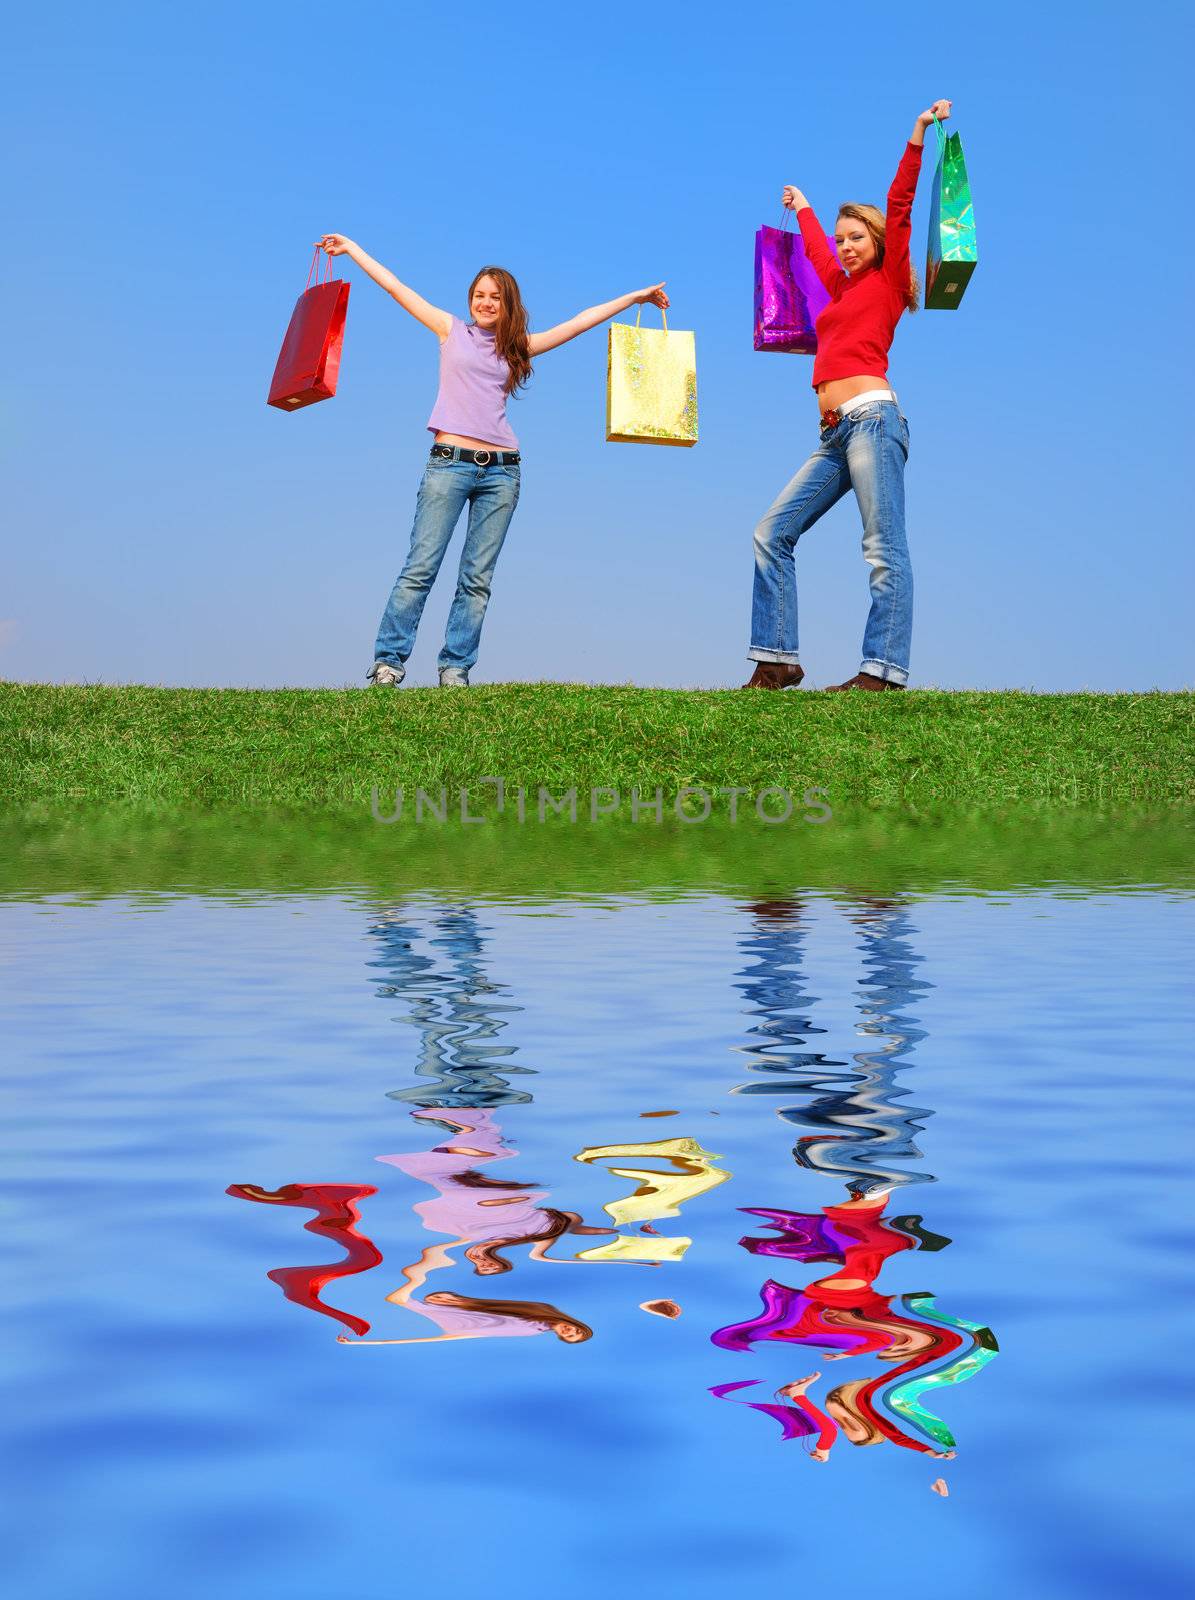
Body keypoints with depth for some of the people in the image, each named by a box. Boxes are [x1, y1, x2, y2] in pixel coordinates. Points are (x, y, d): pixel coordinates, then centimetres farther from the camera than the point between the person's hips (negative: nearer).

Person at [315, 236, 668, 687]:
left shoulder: (517, 347, 16)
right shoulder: (452, 330, 12)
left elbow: (579, 322, 18)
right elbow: (397, 288, 14)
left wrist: (633, 297, 20)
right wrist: (351, 248, 15)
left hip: (501, 470, 3)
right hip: (448, 463, -2)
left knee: (477, 578, 0)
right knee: (420, 568, -7)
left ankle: (456, 668, 3)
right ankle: (388, 659, -4)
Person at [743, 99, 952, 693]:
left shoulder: (887, 283, 8)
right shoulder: (844, 289, 25)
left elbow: (899, 206, -1)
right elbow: (816, 249, 44)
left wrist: (919, 135, -6)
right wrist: (803, 209, 60)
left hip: (870, 417, -8)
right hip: (835, 434, 8)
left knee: (884, 549, -14)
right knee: (772, 533, 3)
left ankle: (883, 672, -22)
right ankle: (777, 663, 1)